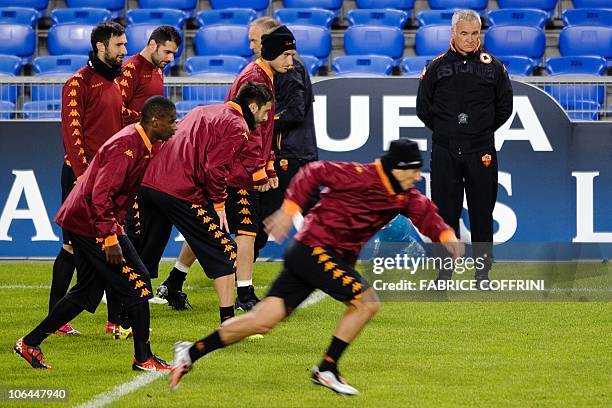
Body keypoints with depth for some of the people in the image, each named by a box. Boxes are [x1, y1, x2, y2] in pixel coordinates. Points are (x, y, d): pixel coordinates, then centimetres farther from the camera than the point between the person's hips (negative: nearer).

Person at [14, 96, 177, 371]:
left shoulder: (139, 144, 12)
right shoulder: (126, 147, -20)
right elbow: (101, 195, -26)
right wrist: (110, 237, -27)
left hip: (81, 222, 11)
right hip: (91, 223, -11)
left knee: (86, 292, 16)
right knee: (136, 282, -8)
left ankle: (30, 343, 20)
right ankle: (143, 358, -2)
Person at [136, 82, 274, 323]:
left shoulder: (203, 111, 25)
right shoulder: (237, 126, -2)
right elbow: (215, 168, -14)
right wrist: (219, 204, -2)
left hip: (148, 184, 8)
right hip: (183, 193, -8)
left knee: (146, 257, 19)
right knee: (224, 251, 2)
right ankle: (228, 323, -2)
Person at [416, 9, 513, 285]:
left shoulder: (492, 67, 3)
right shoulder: (436, 67, 4)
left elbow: (504, 107, 10)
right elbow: (423, 108, 10)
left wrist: (483, 131, 9)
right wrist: (444, 130, 9)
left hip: (481, 152, 0)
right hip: (445, 152, 0)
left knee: (481, 213, 4)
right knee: (445, 211, 2)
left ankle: (482, 270, 12)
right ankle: (445, 270, 9)